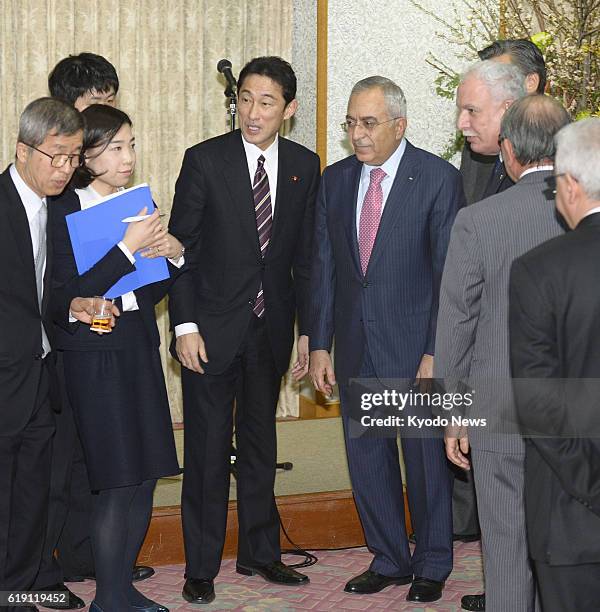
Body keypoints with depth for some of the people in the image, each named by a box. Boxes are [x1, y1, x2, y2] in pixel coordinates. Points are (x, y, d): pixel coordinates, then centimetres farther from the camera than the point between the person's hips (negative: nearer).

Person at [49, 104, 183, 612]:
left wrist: (174, 254, -4)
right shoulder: (67, 211, -9)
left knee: (146, 475, 9)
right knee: (118, 480, -5)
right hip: (95, 351, -7)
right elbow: (71, 294, -18)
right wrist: (128, 248, -21)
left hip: (140, 345, 7)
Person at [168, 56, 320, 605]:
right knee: (208, 448, 1)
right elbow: (181, 246, -6)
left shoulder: (305, 166, 3)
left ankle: (260, 552, 26)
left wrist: (306, 329, 5)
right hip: (212, 328, -3)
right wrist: (185, 325, -12)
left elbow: (305, 255, 7)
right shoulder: (205, 160, -8)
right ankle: (201, 565, 12)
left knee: (260, 442, 14)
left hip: (271, 328, 3)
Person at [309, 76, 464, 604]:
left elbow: (451, 275, -10)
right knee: (366, 458, 12)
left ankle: (432, 566, 23)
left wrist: (436, 353, -14)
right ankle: (389, 559, 27)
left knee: (426, 458, 7)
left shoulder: (439, 179, -9)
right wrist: (320, 345, 4)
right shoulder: (335, 180, 6)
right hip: (355, 349, 5)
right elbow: (323, 268, 9)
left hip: (416, 347, -5)